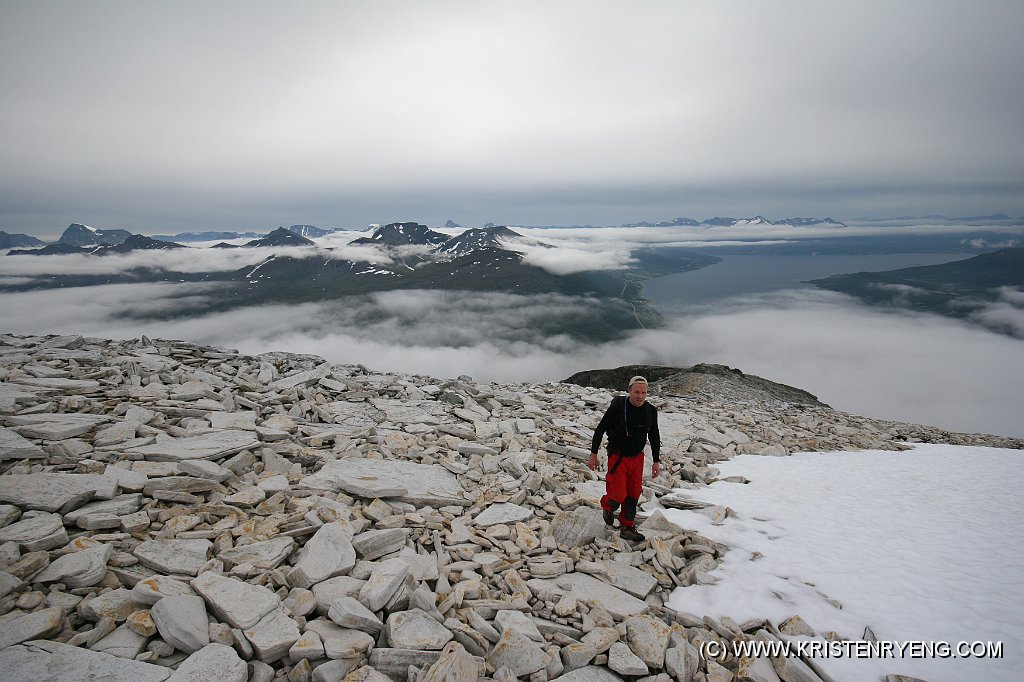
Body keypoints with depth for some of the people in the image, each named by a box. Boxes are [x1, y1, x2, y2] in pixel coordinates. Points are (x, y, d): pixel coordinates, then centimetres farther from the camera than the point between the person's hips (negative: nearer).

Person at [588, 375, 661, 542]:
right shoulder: (617, 407, -19)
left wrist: (656, 461, 10)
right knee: (618, 495, -6)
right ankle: (607, 506, 28)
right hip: (618, 457, -4)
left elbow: (654, 437, 9)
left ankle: (627, 527, 24)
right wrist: (593, 454, -7)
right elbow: (600, 430, -9)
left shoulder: (651, 411, -5)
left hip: (637, 458, 5)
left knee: (633, 494, 8)